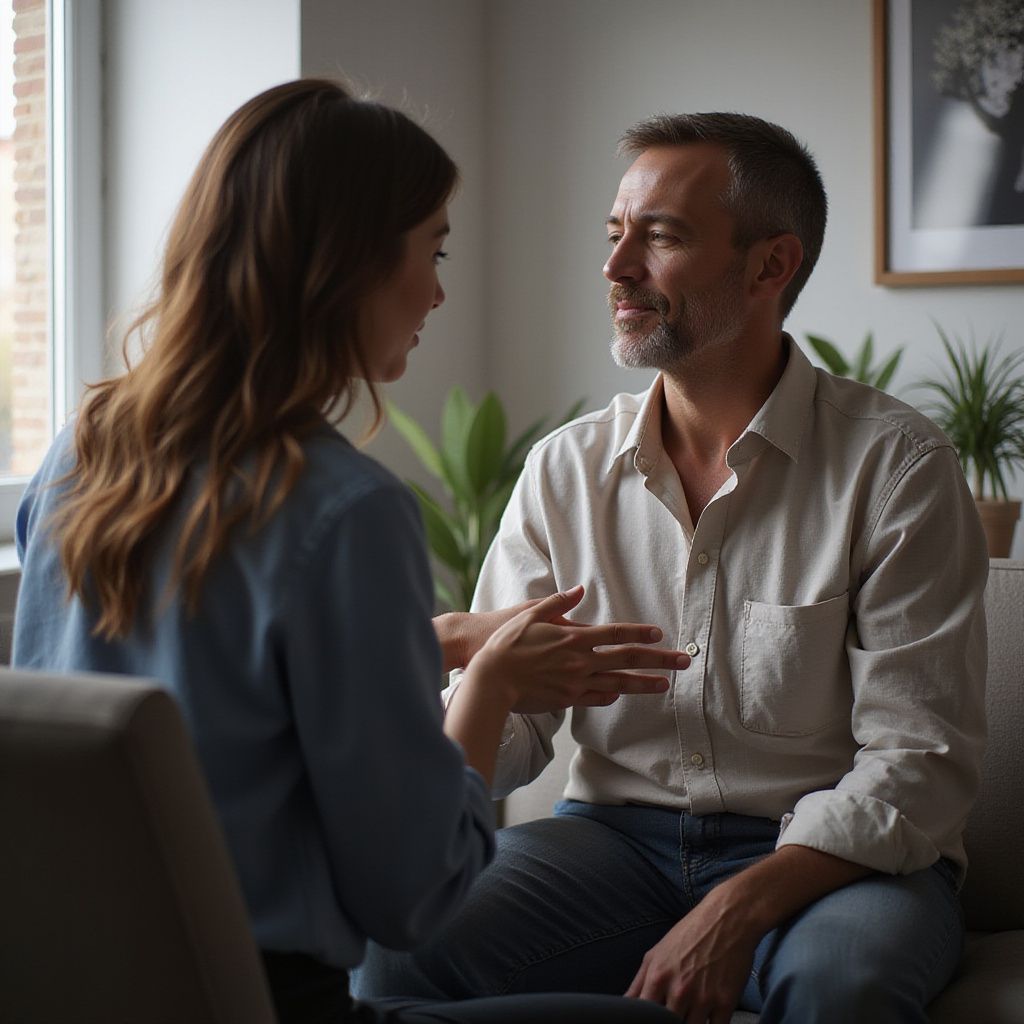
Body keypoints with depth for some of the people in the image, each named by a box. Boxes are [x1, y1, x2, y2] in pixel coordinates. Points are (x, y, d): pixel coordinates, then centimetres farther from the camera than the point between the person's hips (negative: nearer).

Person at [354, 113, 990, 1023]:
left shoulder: (896, 466, -8)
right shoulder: (565, 468, 4)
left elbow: (919, 760, -12)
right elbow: (502, 725, 5)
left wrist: (738, 910, -26)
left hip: (833, 855, -2)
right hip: (618, 835, 3)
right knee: (399, 937, -23)